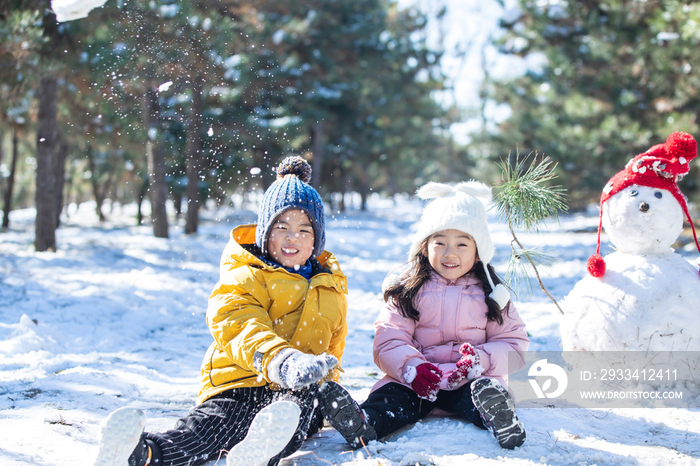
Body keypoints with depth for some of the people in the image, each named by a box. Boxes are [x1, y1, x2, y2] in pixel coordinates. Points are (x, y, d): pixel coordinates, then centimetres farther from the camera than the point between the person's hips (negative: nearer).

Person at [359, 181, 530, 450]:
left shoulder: (490, 295, 12)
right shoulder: (407, 291, 10)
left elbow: (514, 344, 7)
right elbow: (389, 340, 0)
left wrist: (482, 360, -15)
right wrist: (412, 368, -21)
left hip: (471, 380, 0)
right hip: (413, 380, 0)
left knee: (485, 393, -34)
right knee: (389, 397, -30)